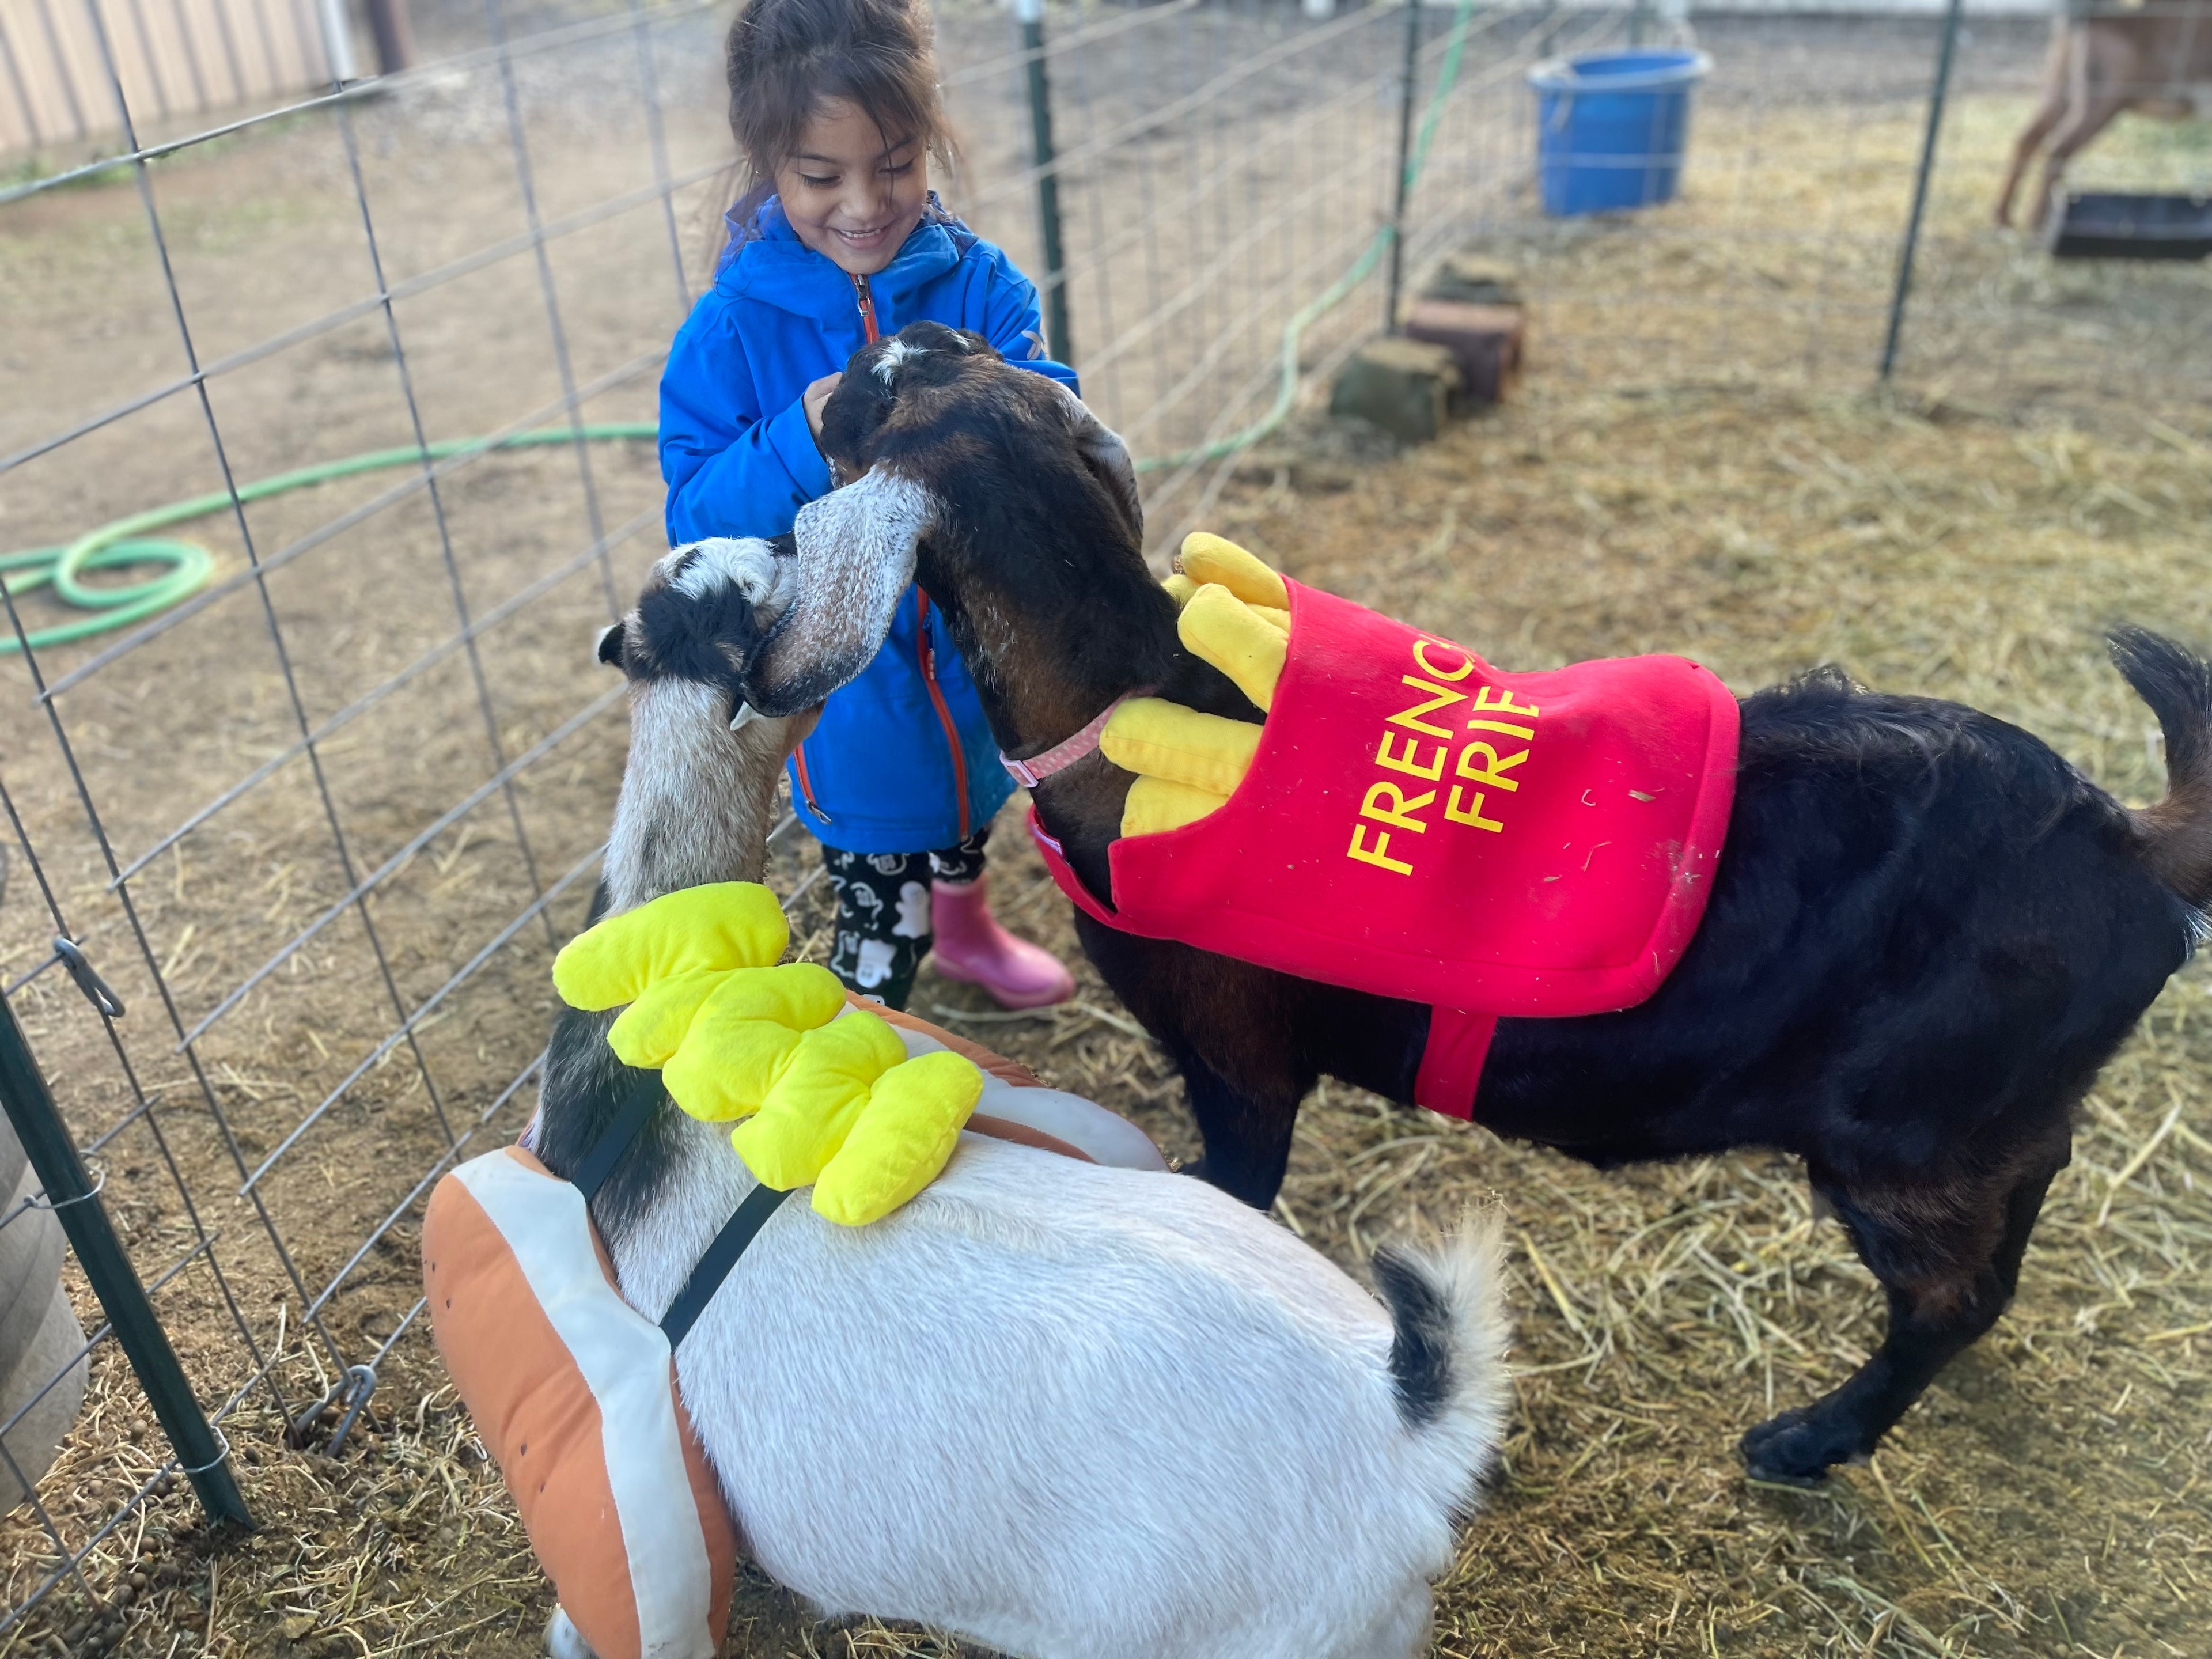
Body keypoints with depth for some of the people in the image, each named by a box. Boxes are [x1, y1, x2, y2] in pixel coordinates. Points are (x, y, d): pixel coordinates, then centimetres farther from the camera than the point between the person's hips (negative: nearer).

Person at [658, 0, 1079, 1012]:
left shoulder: (979, 283, -10)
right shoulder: (733, 329, -16)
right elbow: (697, 519, -16)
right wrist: (801, 438, -33)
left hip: (979, 657, 4)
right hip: (852, 692, -3)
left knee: (971, 813, 32)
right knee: (883, 922, 6)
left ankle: (965, 928, 63)